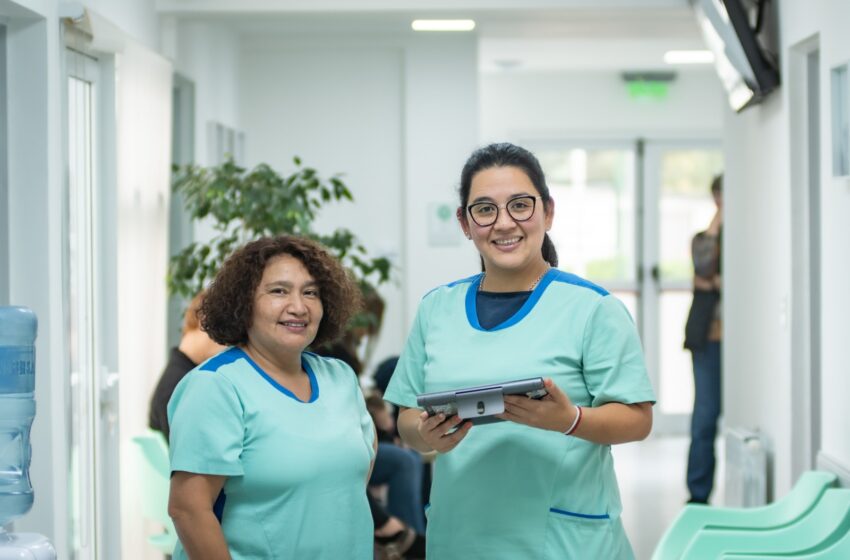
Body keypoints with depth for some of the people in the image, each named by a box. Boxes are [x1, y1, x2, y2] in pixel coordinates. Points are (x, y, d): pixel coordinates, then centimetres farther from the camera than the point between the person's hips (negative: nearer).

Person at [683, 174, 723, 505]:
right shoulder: (704, 238, 12)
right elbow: (703, 265, -10)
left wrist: (717, 282, -9)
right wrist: (717, 221, -8)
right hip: (709, 340, 1)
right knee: (705, 417, 0)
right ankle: (698, 493, 6)